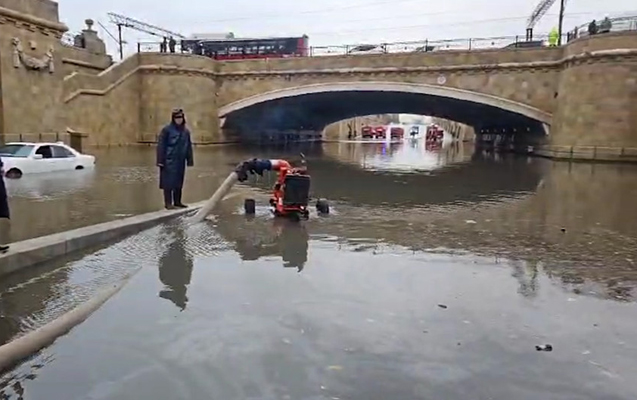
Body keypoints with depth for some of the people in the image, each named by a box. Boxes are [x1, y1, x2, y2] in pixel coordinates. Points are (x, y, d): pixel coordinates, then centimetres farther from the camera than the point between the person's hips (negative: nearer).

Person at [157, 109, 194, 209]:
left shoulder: (186, 131, 10)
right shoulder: (167, 129, -6)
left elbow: (189, 147, 13)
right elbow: (161, 146, -7)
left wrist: (190, 160, 10)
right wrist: (160, 160, -12)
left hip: (180, 161, 5)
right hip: (169, 160, -5)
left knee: (179, 182, 11)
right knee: (168, 182, -3)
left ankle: (177, 201, 22)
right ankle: (168, 203, 4)